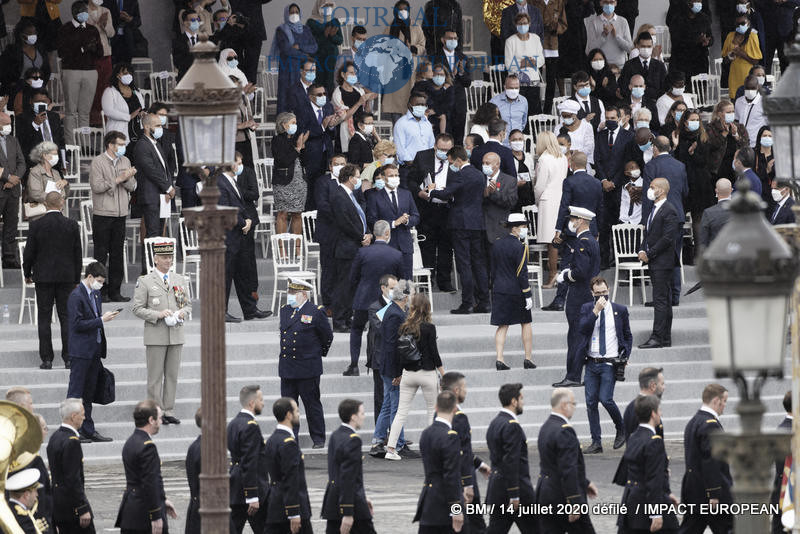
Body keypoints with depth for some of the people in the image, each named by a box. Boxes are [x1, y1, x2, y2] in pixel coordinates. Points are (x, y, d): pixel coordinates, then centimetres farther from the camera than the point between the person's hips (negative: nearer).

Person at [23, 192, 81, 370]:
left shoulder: (36, 225, -8)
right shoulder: (71, 225, -3)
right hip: (66, 278, 1)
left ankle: (47, 359, -1)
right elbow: (78, 254, 2)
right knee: (66, 318, 6)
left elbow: (29, 253, -4)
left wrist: (27, 273, 14)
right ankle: (69, 358, 2)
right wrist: (76, 280, 12)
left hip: (43, 277, -1)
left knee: (44, 318, 3)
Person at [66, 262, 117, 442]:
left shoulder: (95, 294, 13)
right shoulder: (76, 296, -14)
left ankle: (88, 429, 18)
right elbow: (77, 324, -19)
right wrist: (101, 320, -19)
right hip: (81, 352, -9)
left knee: (89, 393, 13)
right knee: (75, 392, -5)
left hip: (94, 351, 9)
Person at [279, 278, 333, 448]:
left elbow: (327, 337, 2)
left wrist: (319, 353, 11)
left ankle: (318, 439, 12)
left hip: (307, 368, -5)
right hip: (286, 367, 5)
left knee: (312, 405, 3)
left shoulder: (316, 312, -7)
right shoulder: (285, 311, 10)